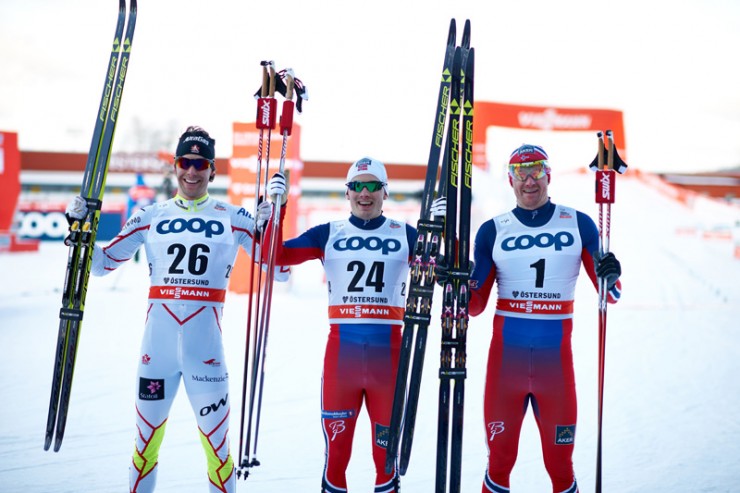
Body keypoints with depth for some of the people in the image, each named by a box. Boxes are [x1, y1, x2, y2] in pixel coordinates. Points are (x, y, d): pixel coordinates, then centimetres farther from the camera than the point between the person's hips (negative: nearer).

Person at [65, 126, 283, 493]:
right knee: (146, 436, 13)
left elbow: (279, 271, 1)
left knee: (216, 442, 3)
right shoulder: (150, 216, 10)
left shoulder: (233, 218, 5)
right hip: (157, 340, 2)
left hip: (205, 342, -2)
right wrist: (79, 227, 1)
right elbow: (101, 263, 14)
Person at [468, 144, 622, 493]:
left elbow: (609, 295, 6)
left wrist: (611, 278, -16)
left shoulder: (578, 224, 4)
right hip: (506, 355, 1)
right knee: (500, 460, 7)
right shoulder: (492, 231, 5)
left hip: (556, 355, 0)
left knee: (560, 463, 6)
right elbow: (475, 306, 6)